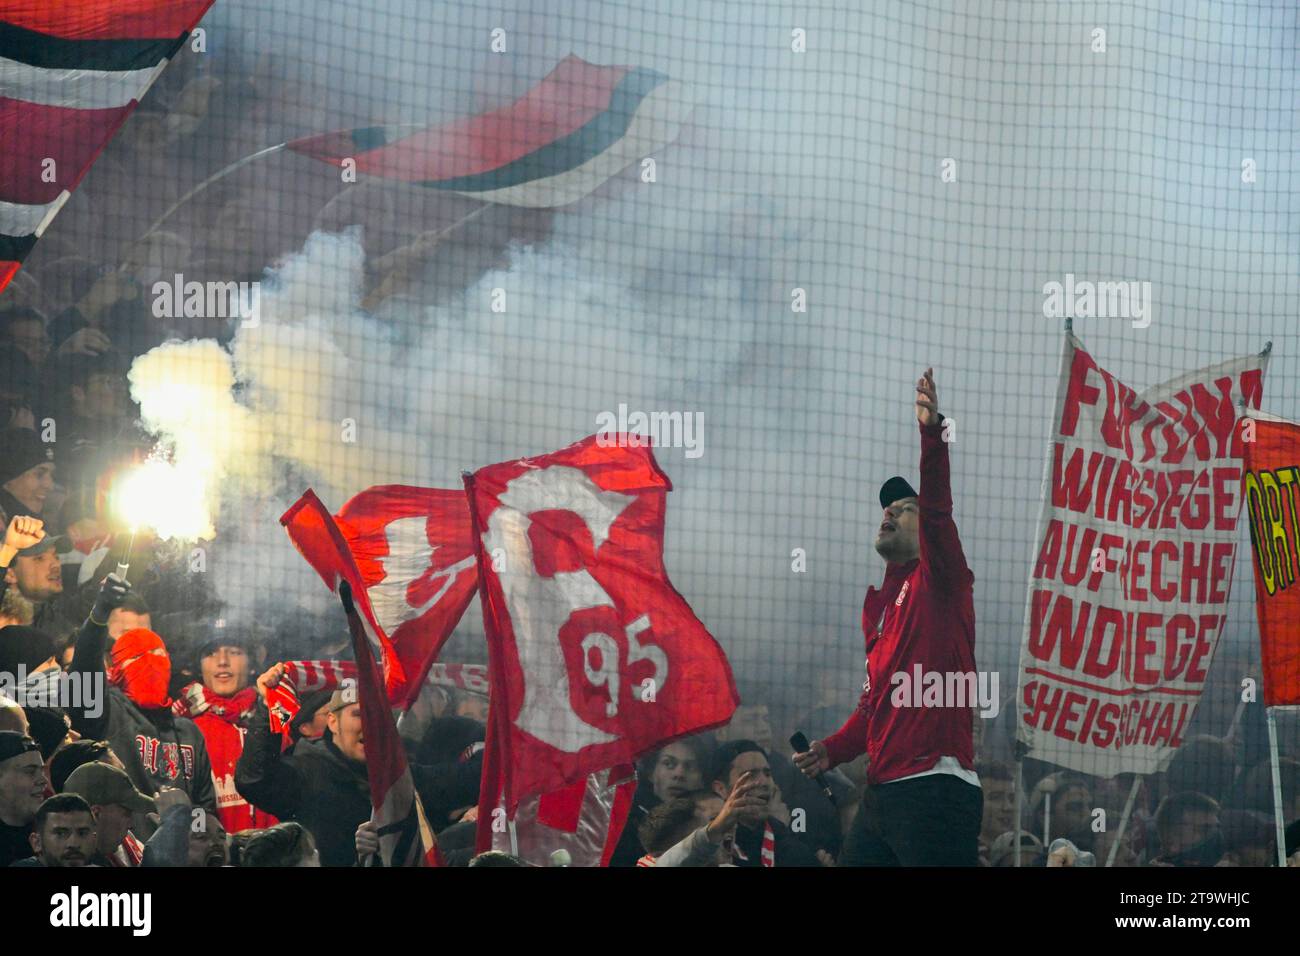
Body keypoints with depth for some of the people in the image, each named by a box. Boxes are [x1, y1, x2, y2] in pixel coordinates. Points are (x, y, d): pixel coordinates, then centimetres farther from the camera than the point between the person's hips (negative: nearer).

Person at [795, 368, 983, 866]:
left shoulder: (939, 580, 2)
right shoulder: (877, 605, 23)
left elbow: (938, 511, -16)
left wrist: (932, 432, -30)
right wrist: (834, 749, 12)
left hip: (936, 791, -8)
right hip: (882, 790, 8)